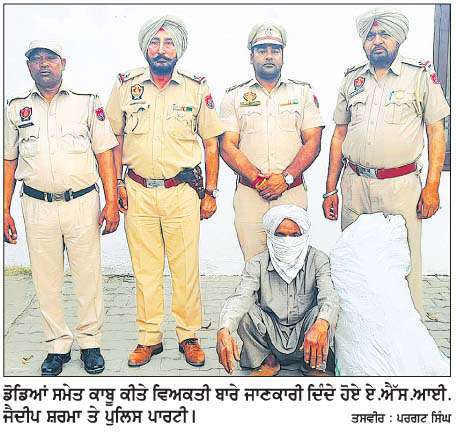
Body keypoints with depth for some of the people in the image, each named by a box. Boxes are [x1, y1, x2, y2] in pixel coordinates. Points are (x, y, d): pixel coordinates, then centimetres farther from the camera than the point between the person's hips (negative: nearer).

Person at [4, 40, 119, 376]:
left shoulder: (87, 102, 5)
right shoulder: (16, 108, 11)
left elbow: (105, 154, 2)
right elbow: (9, 162, 12)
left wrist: (112, 203, -7)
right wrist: (5, 211, 6)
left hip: (82, 203, -2)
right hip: (37, 207, 2)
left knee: (88, 277, 4)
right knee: (46, 279, 8)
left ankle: (90, 342, 20)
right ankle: (58, 345, 23)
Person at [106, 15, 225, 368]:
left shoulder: (197, 89, 3)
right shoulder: (126, 86, 6)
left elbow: (211, 144, 6)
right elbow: (115, 138, 12)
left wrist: (210, 192, 2)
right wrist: (117, 184, 3)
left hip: (182, 193, -1)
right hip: (138, 192, 2)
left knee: (186, 268, 3)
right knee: (145, 268, 8)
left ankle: (189, 336, 20)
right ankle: (150, 338, 22)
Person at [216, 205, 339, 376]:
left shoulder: (317, 260, -10)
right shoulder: (257, 264, -9)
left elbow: (330, 296, -27)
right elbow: (241, 297, -25)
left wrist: (321, 325, -51)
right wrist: (224, 330, -46)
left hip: (305, 337, -1)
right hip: (272, 335, 1)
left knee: (323, 314, -30)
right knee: (243, 310, -23)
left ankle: (314, 364, -1)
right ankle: (267, 361, 1)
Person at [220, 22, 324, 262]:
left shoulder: (303, 92, 11)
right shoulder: (234, 96, 10)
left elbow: (312, 142, 3)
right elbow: (228, 147, 1)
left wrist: (286, 178, -11)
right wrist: (257, 178, -12)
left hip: (292, 191, 0)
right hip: (248, 193, 0)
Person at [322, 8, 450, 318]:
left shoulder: (421, 76, 3)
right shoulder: (352, 79, 12)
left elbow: (436, 132, 2)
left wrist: (432, 187, -7)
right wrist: (330, 190, 9)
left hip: (400, 186, -3)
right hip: (354, 184, 4)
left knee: (405, 264, 0)